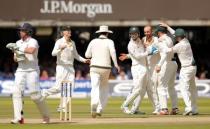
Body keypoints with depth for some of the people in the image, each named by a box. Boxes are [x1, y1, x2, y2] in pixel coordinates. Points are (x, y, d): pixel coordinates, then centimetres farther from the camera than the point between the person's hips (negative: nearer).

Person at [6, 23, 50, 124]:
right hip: (20, 71, 6)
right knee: (16, 92, -12)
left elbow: (31, 50, -32)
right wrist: (17, 56, -9)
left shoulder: (33, 42, -9)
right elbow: (15, 58, 15)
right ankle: (18, 118, -16)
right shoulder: (18, 43, 12)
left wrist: (17, 48, -28)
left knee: (35, 94, -6)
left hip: (32, 71, -6)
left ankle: (46, 116, 13)